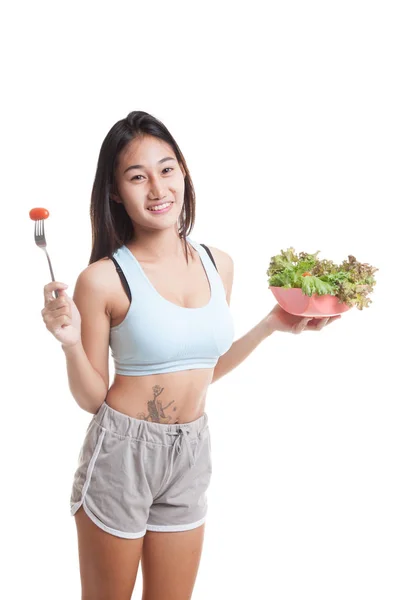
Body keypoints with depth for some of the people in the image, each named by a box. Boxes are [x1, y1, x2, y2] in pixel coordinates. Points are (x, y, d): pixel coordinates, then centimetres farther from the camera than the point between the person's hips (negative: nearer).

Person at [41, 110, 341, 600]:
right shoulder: (103, 279, -15)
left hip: (191, 453, 5)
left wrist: (273, 324, 7)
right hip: (121, 451, -4)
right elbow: (92, 398, -8)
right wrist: (71, 343, -25)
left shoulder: (218, 264, 0)